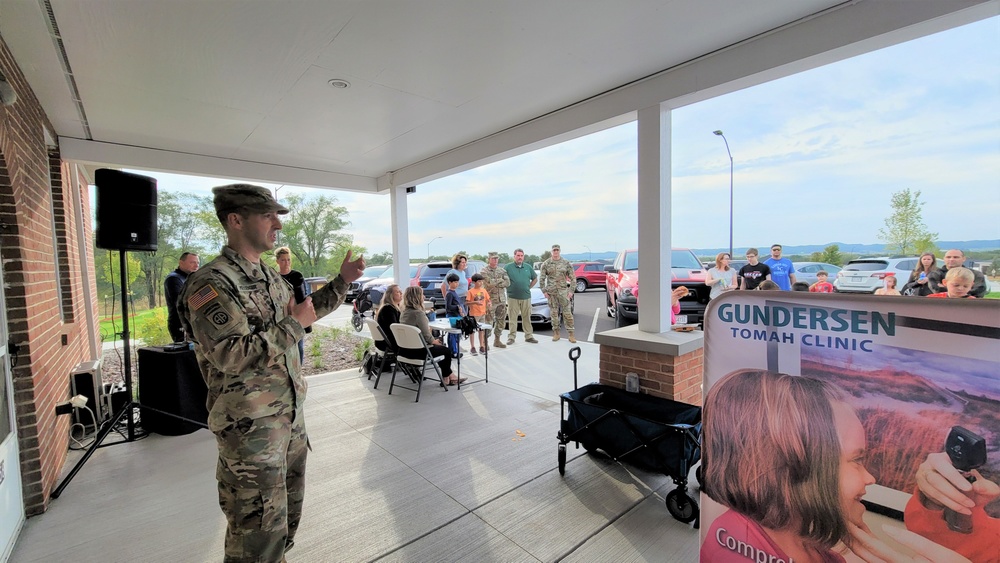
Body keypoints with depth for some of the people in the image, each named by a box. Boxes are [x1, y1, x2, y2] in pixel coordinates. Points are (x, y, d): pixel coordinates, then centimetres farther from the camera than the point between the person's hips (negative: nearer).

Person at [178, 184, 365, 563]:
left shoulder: (268, 275, 7)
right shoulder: (211, 283, -19)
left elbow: (302, 310, 21)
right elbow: (233, 355, -27)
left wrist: (342, 281, 12)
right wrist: (295, 323, -18)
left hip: (290, 413, 9)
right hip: (251, 423, -8)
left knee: (289, 505, 24)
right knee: (260, 524, 5)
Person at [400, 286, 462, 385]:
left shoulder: (403, 312, 5)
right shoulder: (418, 313, -23)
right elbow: (426, 336, -20)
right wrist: (434, 341, 0)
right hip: (417, 351, -9)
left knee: (441, 347, 24)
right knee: (446, 350, 12)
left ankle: (451, 376, 28)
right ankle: (446, 379, 28)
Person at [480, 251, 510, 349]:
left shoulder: (502, 270, 11)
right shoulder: (484, 271, -4)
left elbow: (507, 283, -2)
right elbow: (489, 282, -20)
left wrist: (495, 283, -11)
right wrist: (501, 280, -7)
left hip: (502, 300, 6)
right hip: (490, 300, -6)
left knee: (501, 321, 11)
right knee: (489, 322, -4)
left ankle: (497, 340, 23)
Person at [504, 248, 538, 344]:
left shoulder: (528, 267, 10)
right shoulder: (508, 267, -2)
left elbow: (535, 278, 21)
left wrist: (529, 287, 11)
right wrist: (508, 287, -3)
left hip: (526, 297, 3)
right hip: (513, 297, -3)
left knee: (527, 317, 8)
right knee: (512, 318, 1)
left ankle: (529, 336, 17)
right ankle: (511, 337, 8)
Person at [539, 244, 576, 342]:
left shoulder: (566, 263, 4)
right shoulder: (546, 264, 3)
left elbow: (572, 278, 5)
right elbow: (541, 279, 5)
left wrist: (571, 290, -3)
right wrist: (544, 291, -2)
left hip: (563, 291, 0)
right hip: (551, 292, 1)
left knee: (567, 313, -2)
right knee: (554, 313, 6)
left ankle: (571, 334, 4)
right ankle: (556, 333, 16)